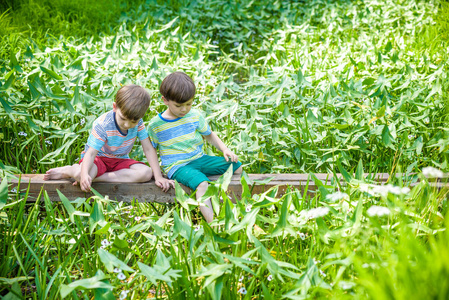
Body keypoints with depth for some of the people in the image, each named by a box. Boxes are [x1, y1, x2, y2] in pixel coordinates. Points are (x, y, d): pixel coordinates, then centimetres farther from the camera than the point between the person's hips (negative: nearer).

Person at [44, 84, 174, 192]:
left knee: (146, 173, -26)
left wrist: (158, 177, -16)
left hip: (120, 161, 6)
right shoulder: (102, 125, -25)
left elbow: (148, 149, -9)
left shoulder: (138, 122, -12)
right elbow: (91, 152, -29)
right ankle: (70, 170, 0)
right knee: (81, 174, -41)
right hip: (98, 158, -5)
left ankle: (96, 177, -23)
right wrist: (84, 174, -49)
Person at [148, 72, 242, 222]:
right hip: (177, 166, -6)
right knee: (202, 183, -36)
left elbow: (209, 134, 18)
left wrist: (225, 149, 4)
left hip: (198, 159, 6)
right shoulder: (156, 125, -6)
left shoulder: (195, 116, 5)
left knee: (236, 166, -2)